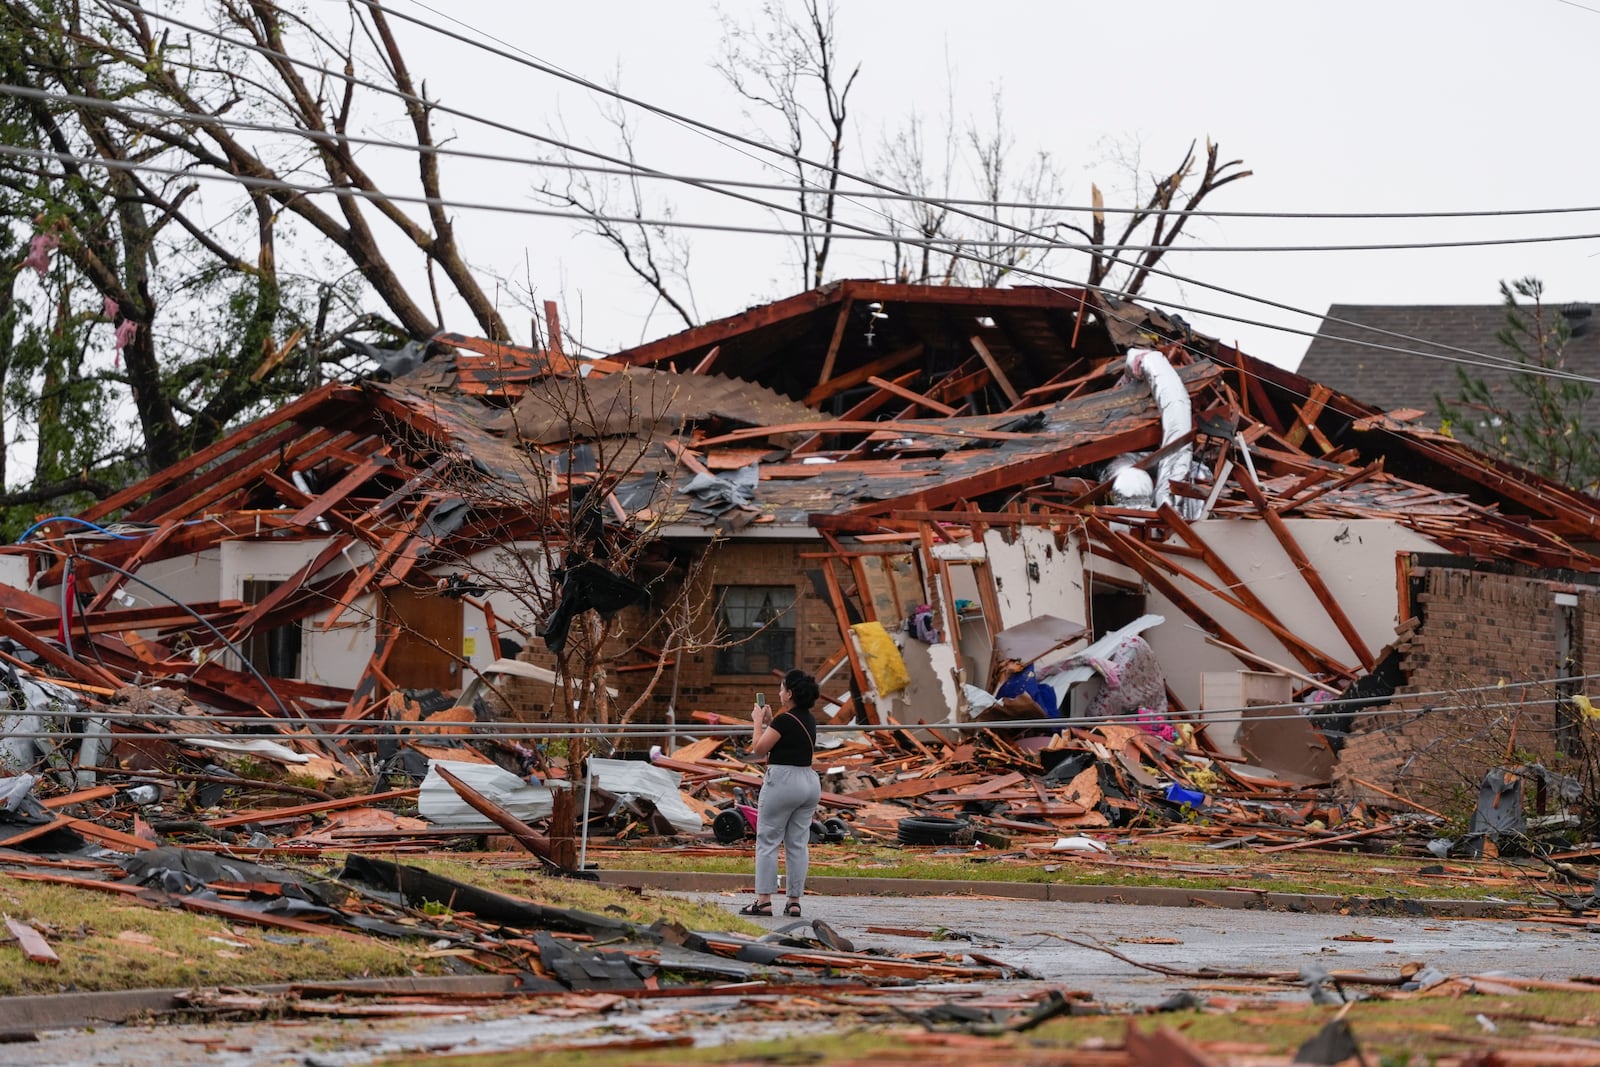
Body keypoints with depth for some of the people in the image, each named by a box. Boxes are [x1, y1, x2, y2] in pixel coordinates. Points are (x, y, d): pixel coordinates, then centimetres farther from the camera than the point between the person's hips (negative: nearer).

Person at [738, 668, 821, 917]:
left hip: (782, 781, -8)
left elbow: (760, 749, -9)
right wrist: (769, 722, 20)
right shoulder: (809, 720, 10)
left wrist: (759, 722, 3)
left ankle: (763, 901, -4)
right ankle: (794, 901, 7)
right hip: (809, 782, 8)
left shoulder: (784, 720, -15)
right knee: (798, 844, 8)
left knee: (767, 841, -1)